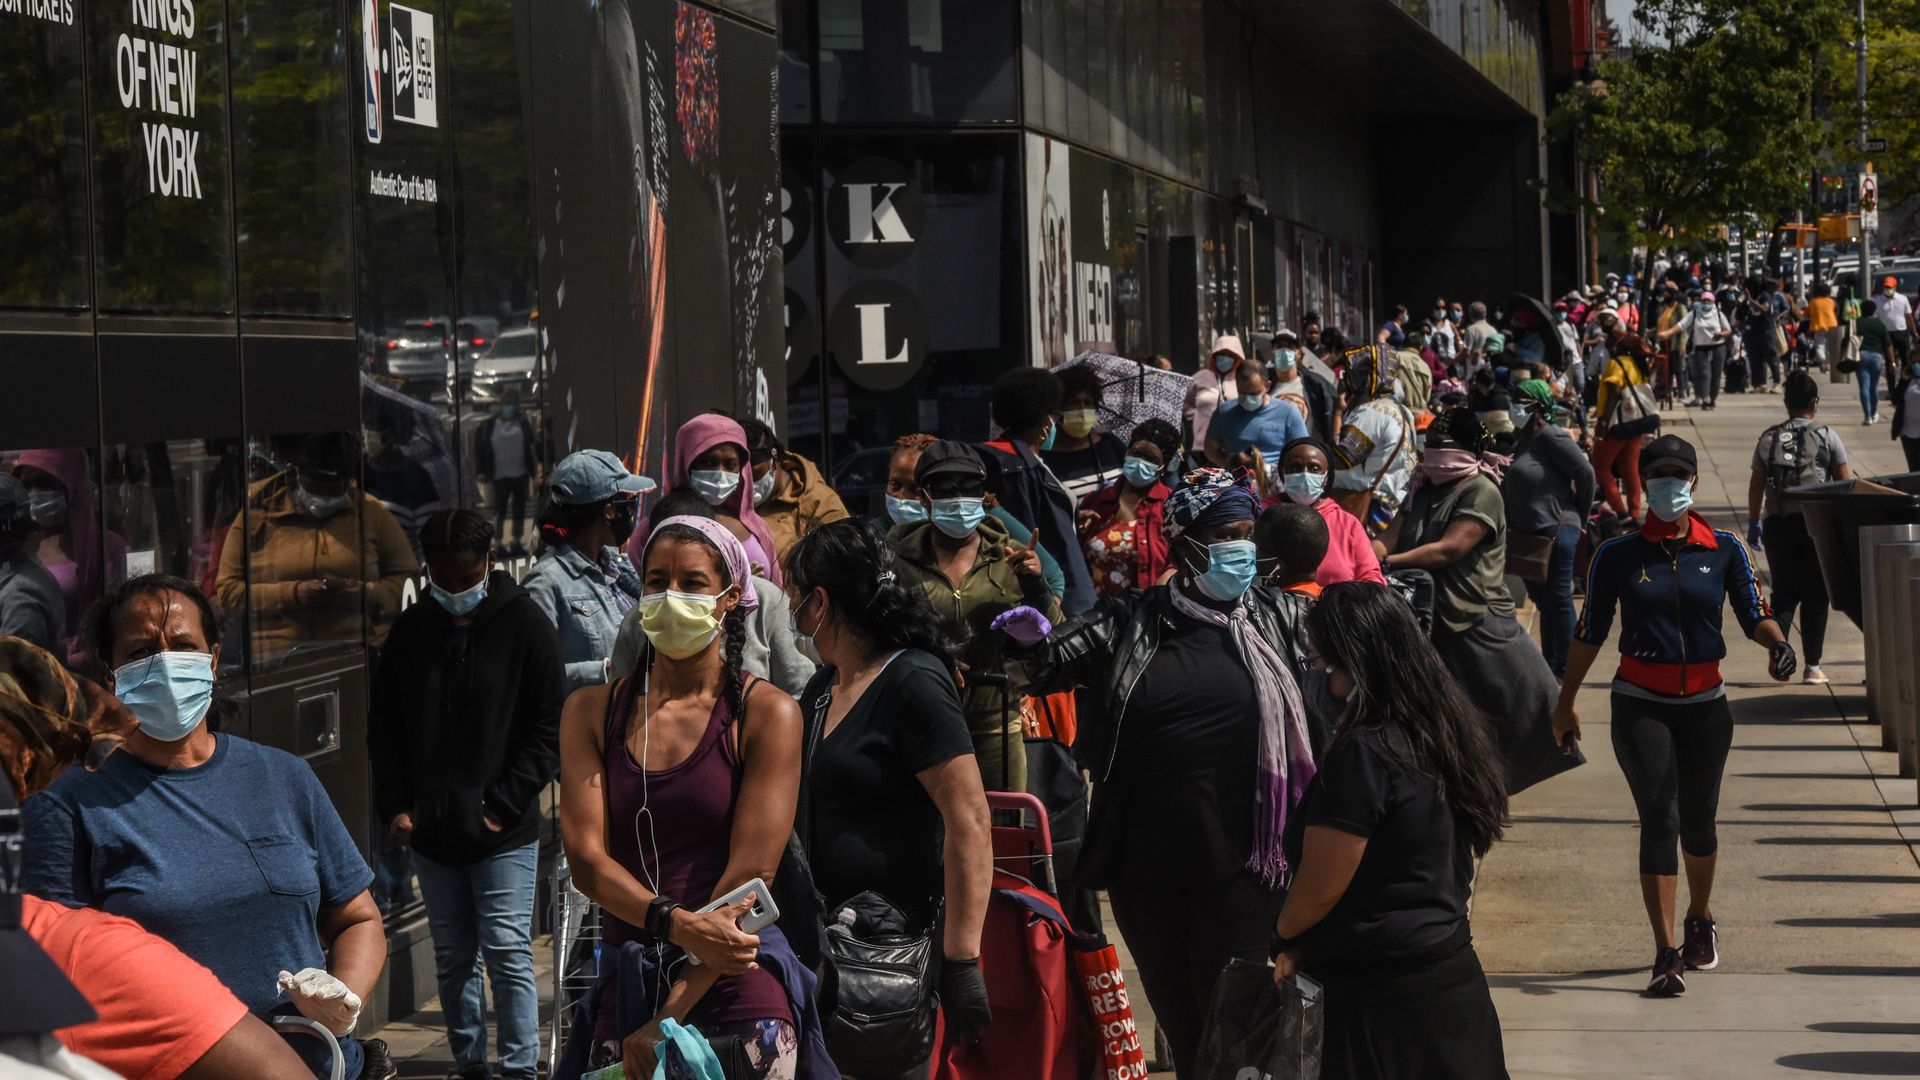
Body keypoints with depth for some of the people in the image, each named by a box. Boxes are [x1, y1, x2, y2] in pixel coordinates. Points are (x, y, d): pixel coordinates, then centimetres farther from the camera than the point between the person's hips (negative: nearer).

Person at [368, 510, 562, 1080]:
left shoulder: (525, 623, -3)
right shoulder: (410, 631, 7)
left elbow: (548, 730, -4)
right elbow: (383, 729, 13)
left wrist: (504, 806, -10)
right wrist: (395, 806, 2)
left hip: (504, 835, -4)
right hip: (430, 831, 4)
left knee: (507, 953, -6)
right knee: (453, 959, 10)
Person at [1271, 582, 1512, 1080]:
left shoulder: (1363, 753, -20)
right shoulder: (1443, 726, 5)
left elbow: (1318, 890, -15)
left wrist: (1285, 934, 7)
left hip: (1387, 994, -8)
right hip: (1454, 974, 9)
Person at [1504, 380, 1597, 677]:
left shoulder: (1551, 436, -13)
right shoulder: (1526, 440, 15)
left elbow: (1585, 472, -17)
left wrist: (1579, 516, -7)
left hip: (1555, 531, -10)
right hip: (1529, 533, 10)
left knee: (1558, 599, -3)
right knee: (1541, 599, 17)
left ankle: (1562, 667, 4)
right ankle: (1549, 663, 27)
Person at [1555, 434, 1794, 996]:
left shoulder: (1724, 550, 2)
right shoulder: (1617, 555, -1)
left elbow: (1753, 613, 3)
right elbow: (1590, 632, 5)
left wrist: (1777, 644, -20)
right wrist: (1566, 702, 9)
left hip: (1704, 702, 2)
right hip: (1640, 703, -2)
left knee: (1698, 820, 12)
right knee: (1659, 818, -13)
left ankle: (1700, 920, 40)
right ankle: (1666, 955, -16)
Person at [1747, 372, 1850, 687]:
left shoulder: (1769, 438, 6)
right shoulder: (1826, 437, -1)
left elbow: (1756, 486, 7)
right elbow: (1845, 483, -1)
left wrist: (1753, 523, 16)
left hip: (1777, 523, 2)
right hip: (1815, 521, -2)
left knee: (1784, 592, 11)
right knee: (1815, 596, 6)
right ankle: (1812, 666, 6)